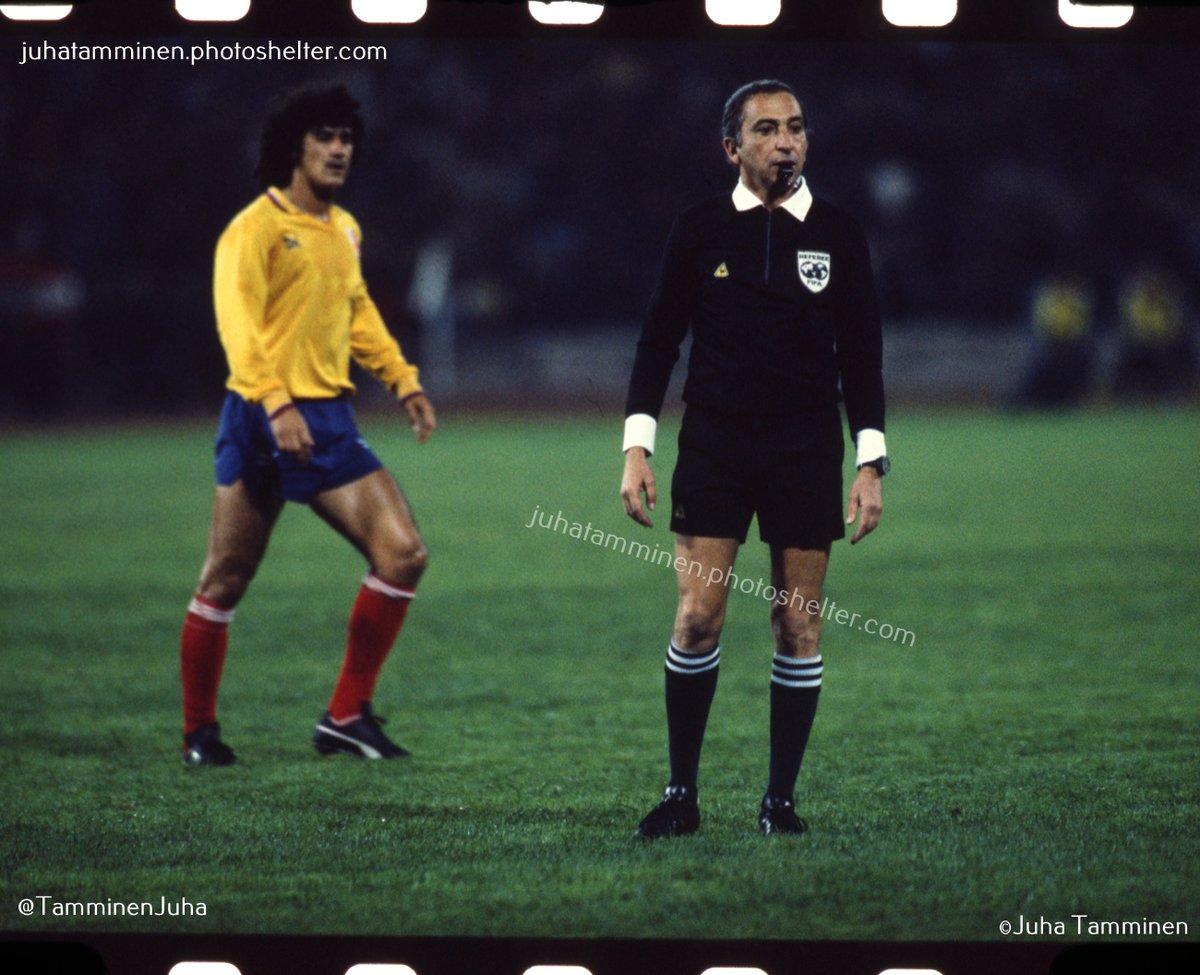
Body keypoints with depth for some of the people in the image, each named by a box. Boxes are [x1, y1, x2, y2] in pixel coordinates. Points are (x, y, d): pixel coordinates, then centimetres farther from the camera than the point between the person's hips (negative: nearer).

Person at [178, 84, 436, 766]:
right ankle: (200, 731, 17)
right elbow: (238, 320, -21)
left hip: (330, 422, 7)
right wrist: (277, 402, -32)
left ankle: (348, 716, 2)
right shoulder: (257, 228, -10)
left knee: (403, 555, -6)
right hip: (260, 421, -7)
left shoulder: (345, 230, 15)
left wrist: (403, 380, 22)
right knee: (226, 583, 1)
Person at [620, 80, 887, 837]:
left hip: (806, 457, 1)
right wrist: (637, 446, -2)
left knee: (799, 625, 1)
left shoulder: (836, 234, 4)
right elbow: (660, 340, 6)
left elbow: (862, 353, 6)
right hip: (714, 449, -1)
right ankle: (682, 794, 4)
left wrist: (870, 463, 0)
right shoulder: (700, 231, 2)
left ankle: (781, 798, 10)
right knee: (697, 616, -7)